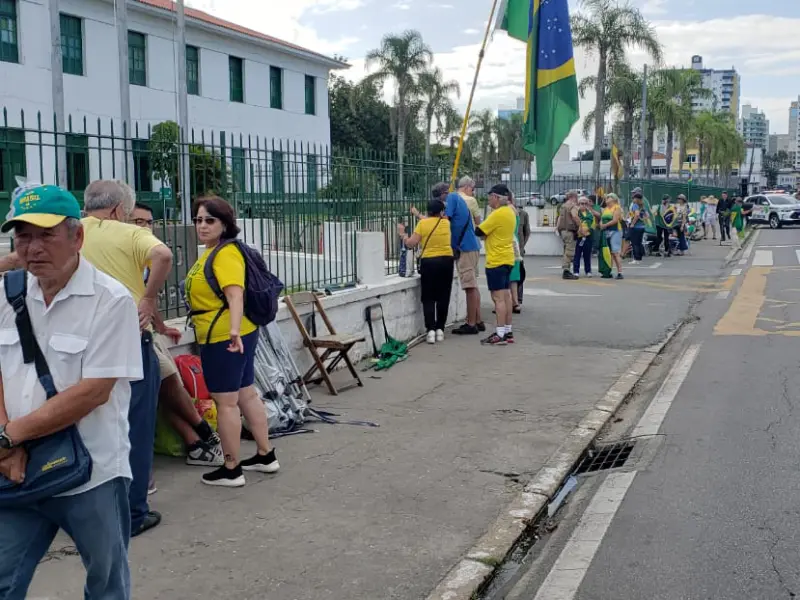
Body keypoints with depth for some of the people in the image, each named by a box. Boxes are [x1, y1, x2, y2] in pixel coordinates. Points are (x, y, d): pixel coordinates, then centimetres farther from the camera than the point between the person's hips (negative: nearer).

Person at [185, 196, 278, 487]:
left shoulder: (225, 253, -18)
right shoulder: (212, 252, 14)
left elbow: (235, 294, -32)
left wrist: (233, 330, -44)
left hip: (224, 338, -10)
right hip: (236, 335, 10)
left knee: (225, 402, -1)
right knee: (246, 395, 17)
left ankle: (231, 470, 9)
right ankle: (266, 455, 27)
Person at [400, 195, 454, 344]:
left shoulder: (422, 223, -4)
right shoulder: (446, 223, 5)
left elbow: (412, 243, -5)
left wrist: (405, 238, 14)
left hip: (429, 262, -2)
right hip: (446, 261, 2)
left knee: (428, 298, 3)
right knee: (443, 297, 10)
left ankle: (431, 329, -7)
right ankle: (440, 329, 11)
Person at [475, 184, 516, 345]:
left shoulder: (498, 214, -17)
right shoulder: (510, 212, 12)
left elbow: (479, 231, -14)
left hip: (496, 261, -9)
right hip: (507, 259, 9)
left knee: (498, 297, -8)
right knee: (506, 295, 12)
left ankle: (500, 334, -8)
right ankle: (508, 331, 17)